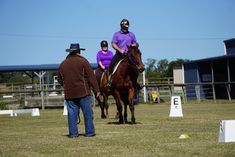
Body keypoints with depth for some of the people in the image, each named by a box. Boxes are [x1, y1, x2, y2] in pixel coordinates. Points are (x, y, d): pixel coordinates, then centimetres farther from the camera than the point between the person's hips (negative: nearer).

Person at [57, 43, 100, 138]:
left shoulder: (62, 64, 9)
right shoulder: (83, 61, -5)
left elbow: (60, 80, 15)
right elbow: (91, 77, -7)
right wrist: (96, 90, -5)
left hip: (69, 94, 4)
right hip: (83, 92, -4)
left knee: (72, 113, 6)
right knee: (87, 112, 2)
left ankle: (73, 133, 6)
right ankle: (89, 132, 3)